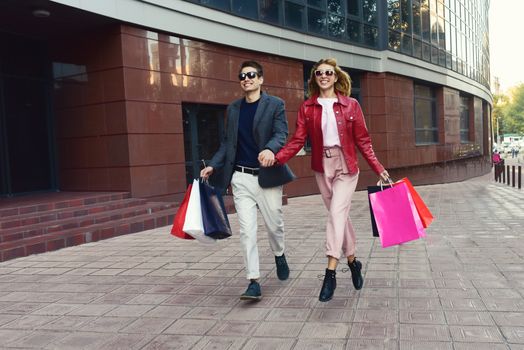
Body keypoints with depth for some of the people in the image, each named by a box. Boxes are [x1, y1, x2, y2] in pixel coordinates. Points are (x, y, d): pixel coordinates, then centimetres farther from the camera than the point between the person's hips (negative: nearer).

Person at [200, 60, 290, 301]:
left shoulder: (275, 105, 0)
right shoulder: (233, 108, 12)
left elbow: (281, 135, -11)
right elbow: (227, 142, 15)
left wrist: (270, 149, -32)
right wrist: (213, 166, 3)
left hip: (267, 176, -2)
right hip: (241, 177, 3)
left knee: (274, 224, 11)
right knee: (247, 230, -4)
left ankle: (279, 256, 42)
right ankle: (254, 282, 0)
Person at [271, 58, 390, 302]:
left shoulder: (350, 105, 0)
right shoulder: (307, 108, 3)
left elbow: (363, 141, 1)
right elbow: (298, 140, -3)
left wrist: (378, 169, -6)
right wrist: (276, 158, -18)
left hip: (345, 166, -2)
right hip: (322, 167, 3)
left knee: (337, 213, -15)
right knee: (339, 215, 11)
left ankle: (330, 274, -15)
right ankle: (353, 262, 30)